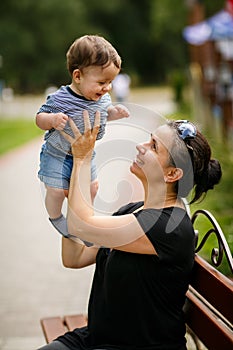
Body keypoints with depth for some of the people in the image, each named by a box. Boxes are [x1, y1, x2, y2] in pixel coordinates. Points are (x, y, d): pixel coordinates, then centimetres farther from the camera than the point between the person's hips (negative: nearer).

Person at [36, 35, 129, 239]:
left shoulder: (102, 97, -9)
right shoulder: (60, 99, -28)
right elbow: (40, 119, -19)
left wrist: (114, 113, -9)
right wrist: (52, 119, -40)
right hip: (57, 155, -6)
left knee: (92, 187, 16)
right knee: (57, 191, -1)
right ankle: (55, 217, 32)